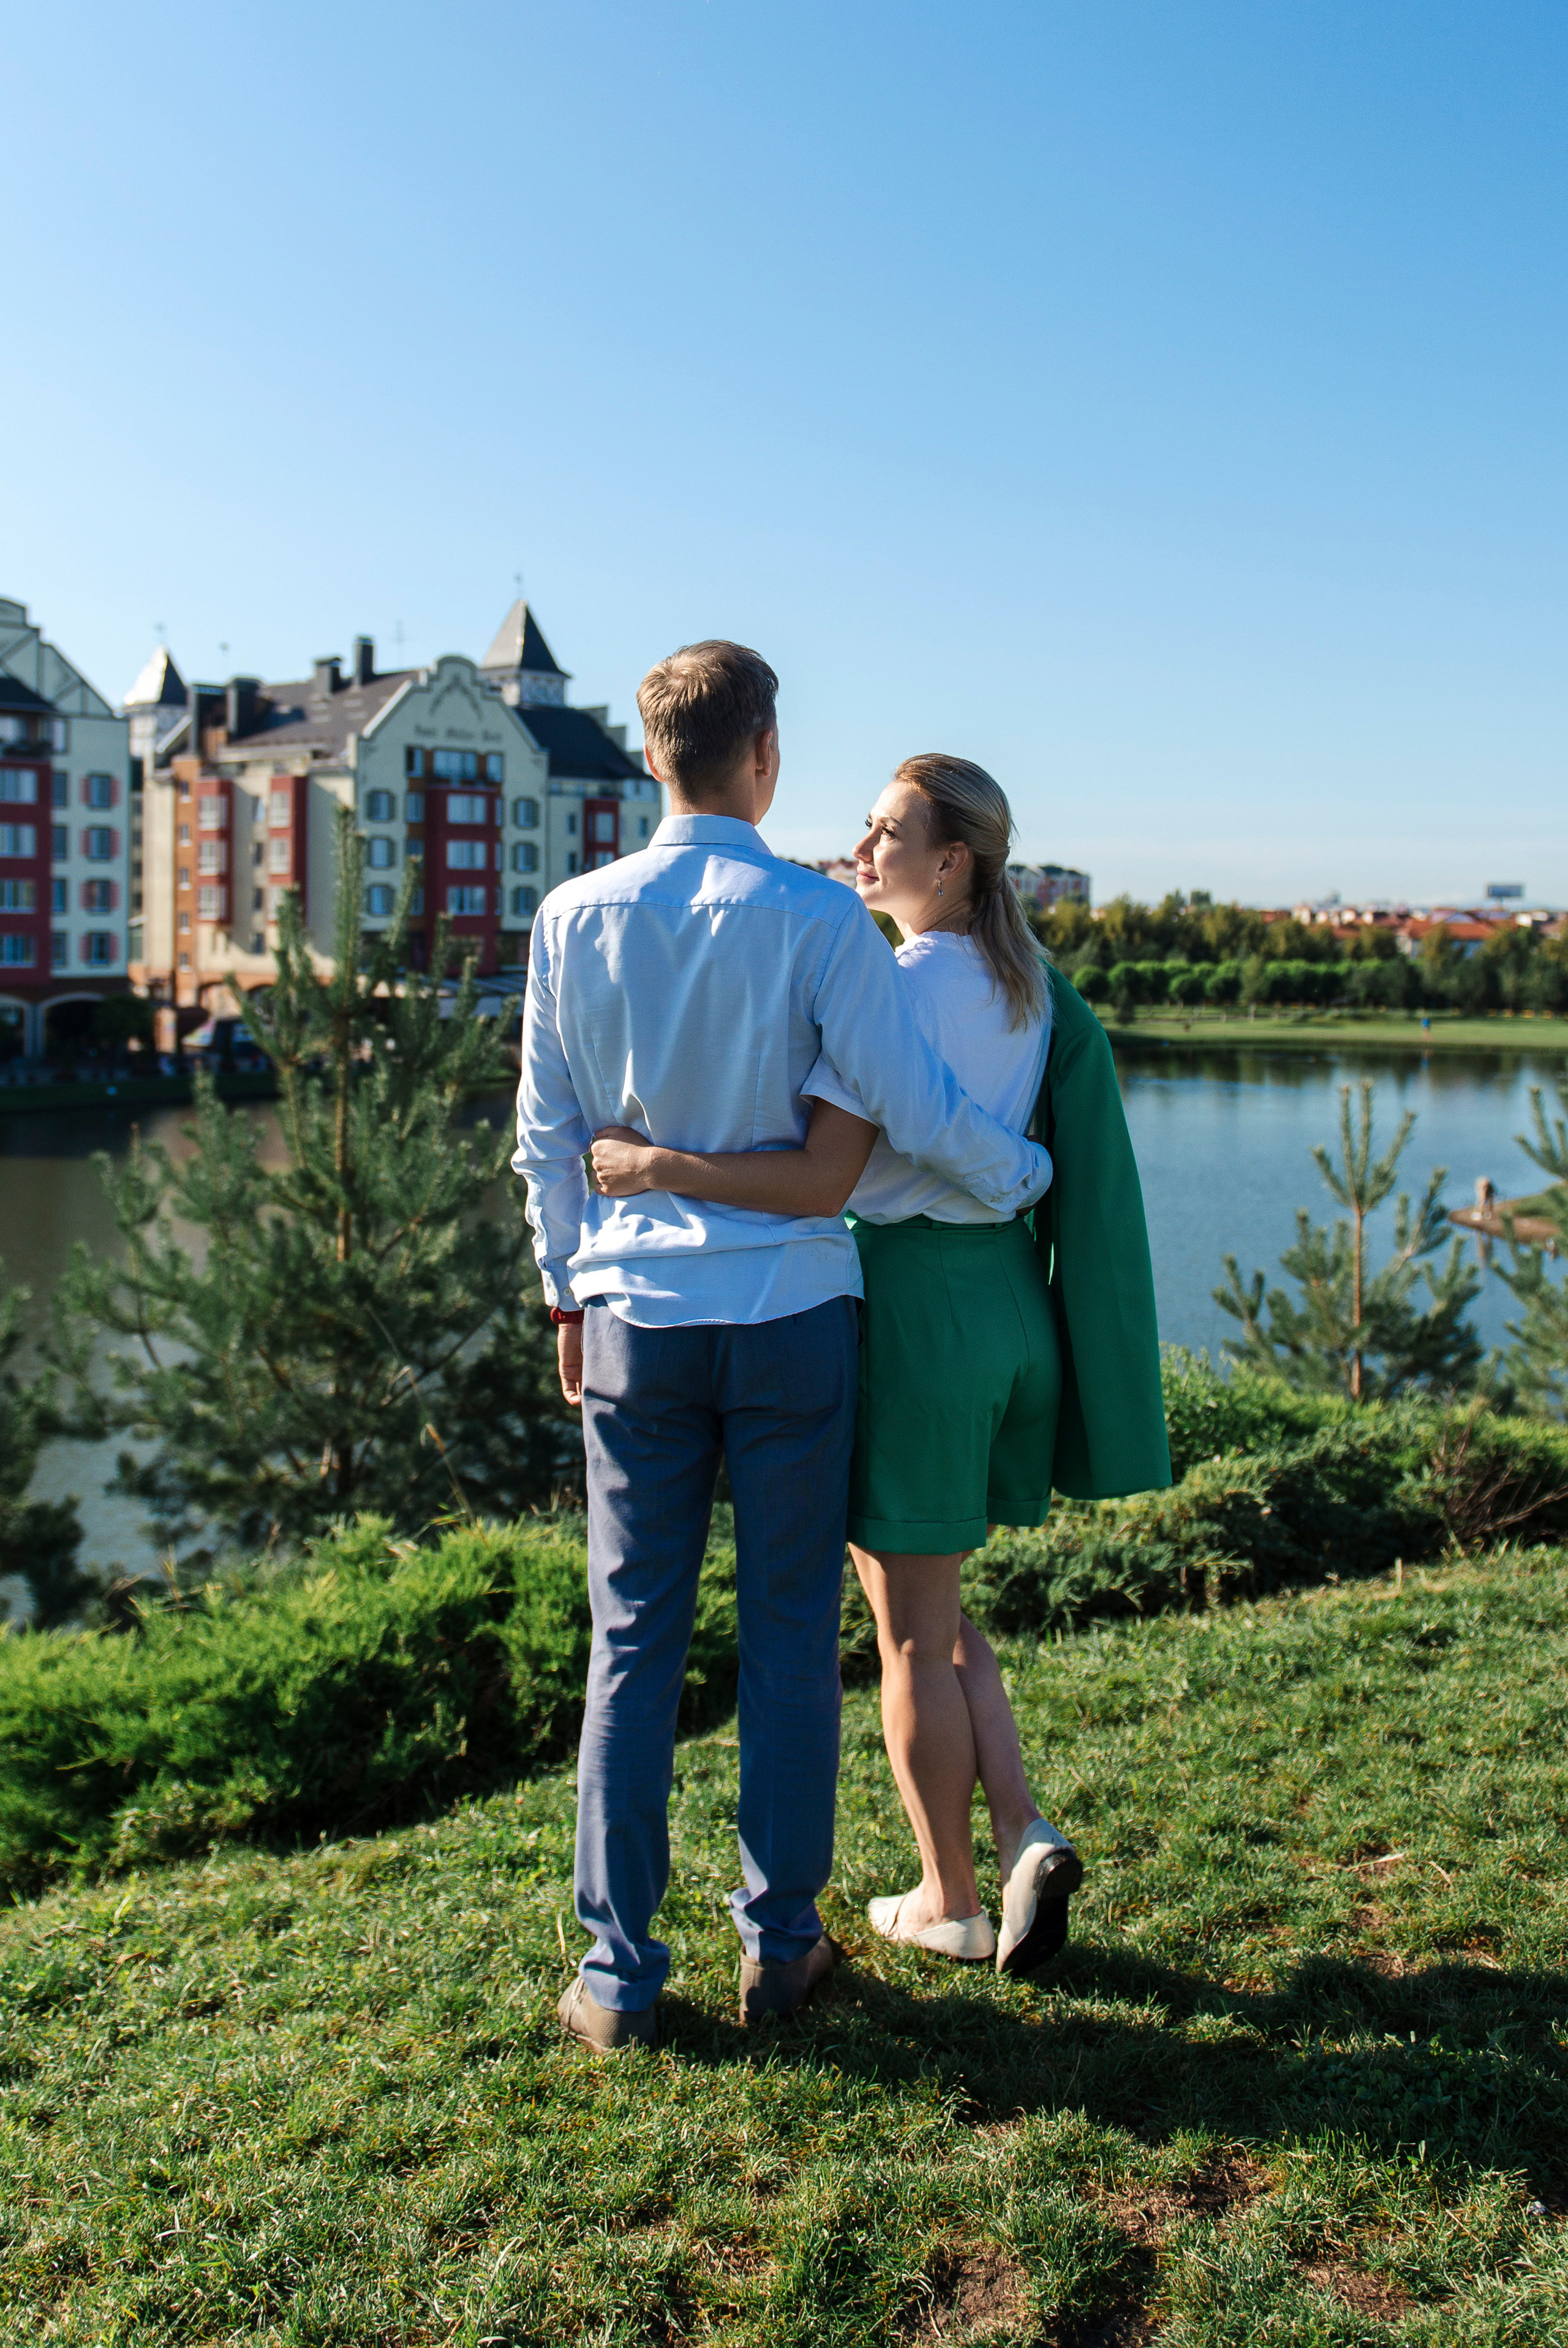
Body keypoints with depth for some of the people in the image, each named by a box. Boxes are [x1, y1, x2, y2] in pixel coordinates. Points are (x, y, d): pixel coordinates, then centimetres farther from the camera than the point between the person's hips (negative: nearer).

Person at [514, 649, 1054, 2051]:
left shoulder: (576, 918, 1)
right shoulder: (818, 921, -8)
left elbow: (549, 1137, 7)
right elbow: (913, 1110, -8)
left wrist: (568, 1296, 17)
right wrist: (1029, 1176, 11)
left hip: (635, 1316, 2)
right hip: (791, 1314, -2)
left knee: (635, 1640, 8)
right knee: (790, 1635, 10)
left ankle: (620, 1973, 14)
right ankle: (780, 1944, 21)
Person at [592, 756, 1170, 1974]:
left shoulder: (897, 988, -17)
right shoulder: (1030, 986, 9)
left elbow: (818, 1179, -23)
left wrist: (662, 1168, -23)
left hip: (916, 1307, -8)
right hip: (1010, 1301, 8)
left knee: (911, 1635, 8)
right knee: (936, 1608, 22)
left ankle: (949, 1904, 22)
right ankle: (1025, 1840, 12)